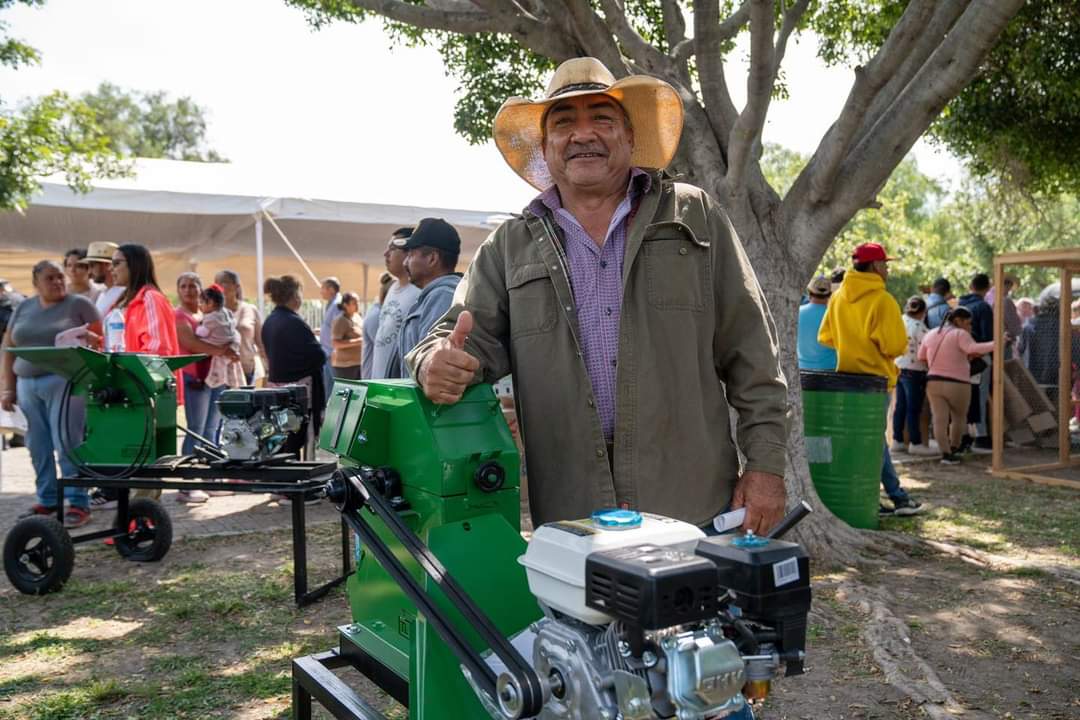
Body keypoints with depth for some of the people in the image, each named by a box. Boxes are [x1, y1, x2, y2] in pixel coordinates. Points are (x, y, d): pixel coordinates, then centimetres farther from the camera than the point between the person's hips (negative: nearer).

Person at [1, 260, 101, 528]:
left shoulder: (79, 304, 0)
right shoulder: (23, 308, 14)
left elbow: (101, 340, -1)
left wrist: (87, 338, -22)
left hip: (65, 382, -5)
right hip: (28, 384, 5)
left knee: (67, 444, -9)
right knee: (38, 447, 8)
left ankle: (79, 504, -4)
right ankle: (47, 500, 19)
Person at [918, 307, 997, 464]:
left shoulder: (930, 334, 10)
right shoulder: (960, 334, -9)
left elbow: (921, 356, 17)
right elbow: (973, 348, -26)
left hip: (933, 382, 4)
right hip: (957, 384, -4)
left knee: (939, 419, -1)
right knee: (959, 417, 17)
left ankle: (946, 453, -8)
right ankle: (954, 449, 25)